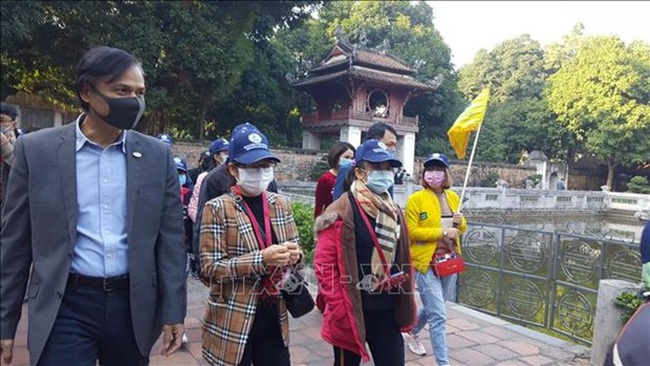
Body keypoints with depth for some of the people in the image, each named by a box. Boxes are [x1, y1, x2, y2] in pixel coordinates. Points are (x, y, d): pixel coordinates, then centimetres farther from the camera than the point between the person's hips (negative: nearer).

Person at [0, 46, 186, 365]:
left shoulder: (157, 155, -1)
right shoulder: (36, 149, -4)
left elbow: (169, 239, 1)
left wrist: (173, 310, -1)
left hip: (133, 305, 2)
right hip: (65, 307, -2)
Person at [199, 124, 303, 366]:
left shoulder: (280, 204, 6)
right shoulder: (217, 208, -9)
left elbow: (295, 247, 14)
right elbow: (209, 267, -14)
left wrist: (294, 254, -10)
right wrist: (261, 259, -25)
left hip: (273, 315, 5)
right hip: (234, 320, -4)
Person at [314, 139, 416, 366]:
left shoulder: (394, 212, 9)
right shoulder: (341, 212, -13)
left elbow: (402, 260, 15)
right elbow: (324, 265, -16)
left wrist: (405, 304, 13)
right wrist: (339, 309, -18)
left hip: (387, 310, 6)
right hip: (351, 311, -6)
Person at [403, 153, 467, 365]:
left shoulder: (453, 197, 9)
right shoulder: (416, 198, -10)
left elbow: (462, 228, 18)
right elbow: (412, 231, -15)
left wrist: (460, 222, -5)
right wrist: (442, 232, -20)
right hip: (426, 262, -7)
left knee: (433, 308, 22)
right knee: (438, 316, -5)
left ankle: (412, 333, 48)